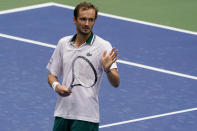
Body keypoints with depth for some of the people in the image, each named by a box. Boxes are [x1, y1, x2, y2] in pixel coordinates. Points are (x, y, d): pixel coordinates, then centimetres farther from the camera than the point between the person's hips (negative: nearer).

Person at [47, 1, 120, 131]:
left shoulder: (103, 46, -5)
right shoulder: (63, 43, 9)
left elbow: (116, 83, -13)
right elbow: (52, 75, 15)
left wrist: (107, 69, -34)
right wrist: (56, 86, -7)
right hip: (62, 113, 4)